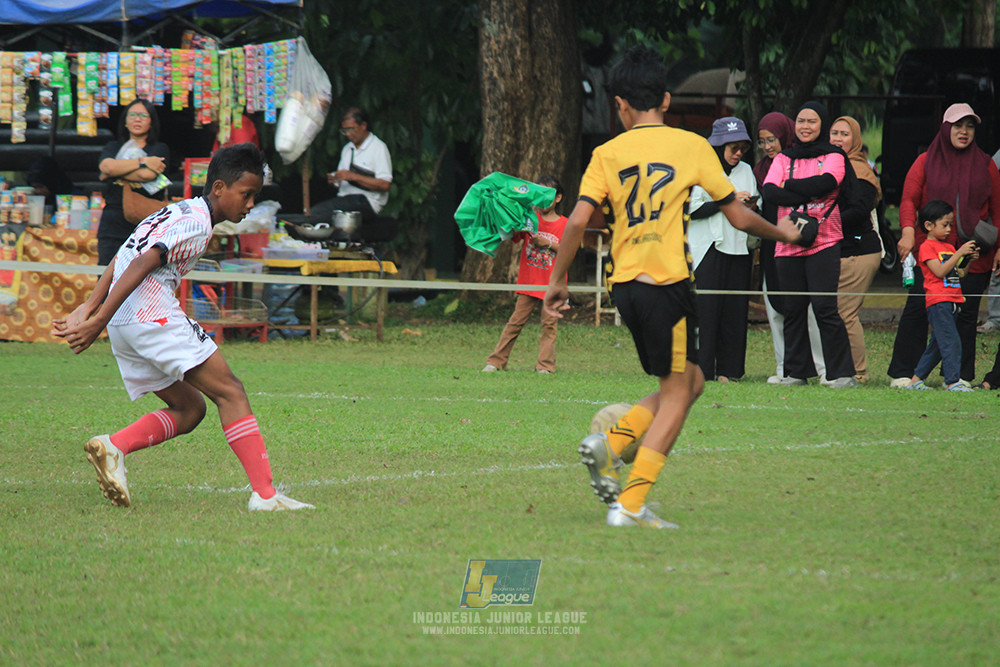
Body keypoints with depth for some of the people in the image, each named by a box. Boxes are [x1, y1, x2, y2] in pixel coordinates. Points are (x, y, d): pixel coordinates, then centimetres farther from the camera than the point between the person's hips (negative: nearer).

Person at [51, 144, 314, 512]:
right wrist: (98, 322, -21)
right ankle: (265, 494, -15)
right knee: (229, 392, -8)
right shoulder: (197, 224, -8)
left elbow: (120, 261, 22)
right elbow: (142, 265, -18)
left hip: (123, 329, 10)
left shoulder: (177, 213, 24)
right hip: (154, 315, -10)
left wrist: (88, 309, 15)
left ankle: (113, 446, -5)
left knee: (189, 409, 14)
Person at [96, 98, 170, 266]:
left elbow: (148, 174, -9)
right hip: (113, 225, 2)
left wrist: (113, 173, 1)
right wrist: (143, 162, -5)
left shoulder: (160, 149, 9)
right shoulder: (113, 147, 18)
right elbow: (106, 165, -5)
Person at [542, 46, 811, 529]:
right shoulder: (691, 146, 2)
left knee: (690, 381, 19)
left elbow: (578, 220, -3)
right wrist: (783, 233, 23)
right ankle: (630, 505, -6)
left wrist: (557, 281, 6)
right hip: (667, 281, -5)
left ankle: (611, 443, 1)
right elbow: (739, 217, 5)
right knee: (676, 394, 3)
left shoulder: (607, 154, 7)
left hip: (624, 285, 5)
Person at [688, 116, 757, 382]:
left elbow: (755, 210, 22)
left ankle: (727, 370, 6)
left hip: (738, 249, 5)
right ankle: (701, 368, -6)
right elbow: (693, 208, -10)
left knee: (735, 309, 1)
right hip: (707, 248, -5)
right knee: (704, 309, -9)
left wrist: (751, 206, -1)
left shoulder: (745, 170, 16)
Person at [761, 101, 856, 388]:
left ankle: (842, 373, -10)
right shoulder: (783, 159, 15)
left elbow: (827, 182, -14)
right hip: (788, 244, 4)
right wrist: (806, 195, -13)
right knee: (793, 310, 3)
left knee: (824, 307, -13)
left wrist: (789, 186, -4)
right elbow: (768, 191, -2)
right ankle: (796, 372, 10)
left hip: (824, 244, -4)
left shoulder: (833, 157, 7)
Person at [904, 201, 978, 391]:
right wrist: (959, 253, -18)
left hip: (950, 302, 9)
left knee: (937, 344, 11)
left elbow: (958, 274, 20)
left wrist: (968, 260, 3)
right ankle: (952, 382, -17)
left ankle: (916, 380, 17)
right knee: (951, 342, -15)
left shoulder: (949, 247, 20)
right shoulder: (927, 247, -5)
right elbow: (940, 271, -17)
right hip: (938, 302, -9)